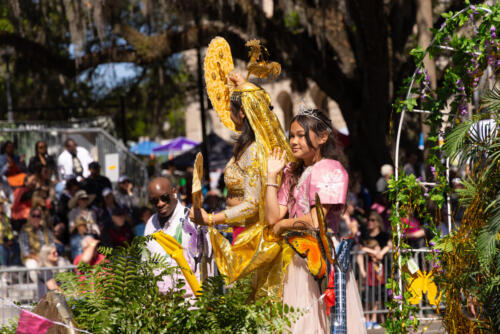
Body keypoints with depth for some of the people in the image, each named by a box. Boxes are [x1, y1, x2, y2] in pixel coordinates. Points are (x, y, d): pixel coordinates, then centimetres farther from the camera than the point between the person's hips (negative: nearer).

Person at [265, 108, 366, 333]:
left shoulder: (331, 170, -8)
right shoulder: (292, 174, 15)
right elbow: (273, 218, 6)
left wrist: (282, 225, 0)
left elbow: (315, 221, -16)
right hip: (297, 258, 7)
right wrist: (272, 176, 6)